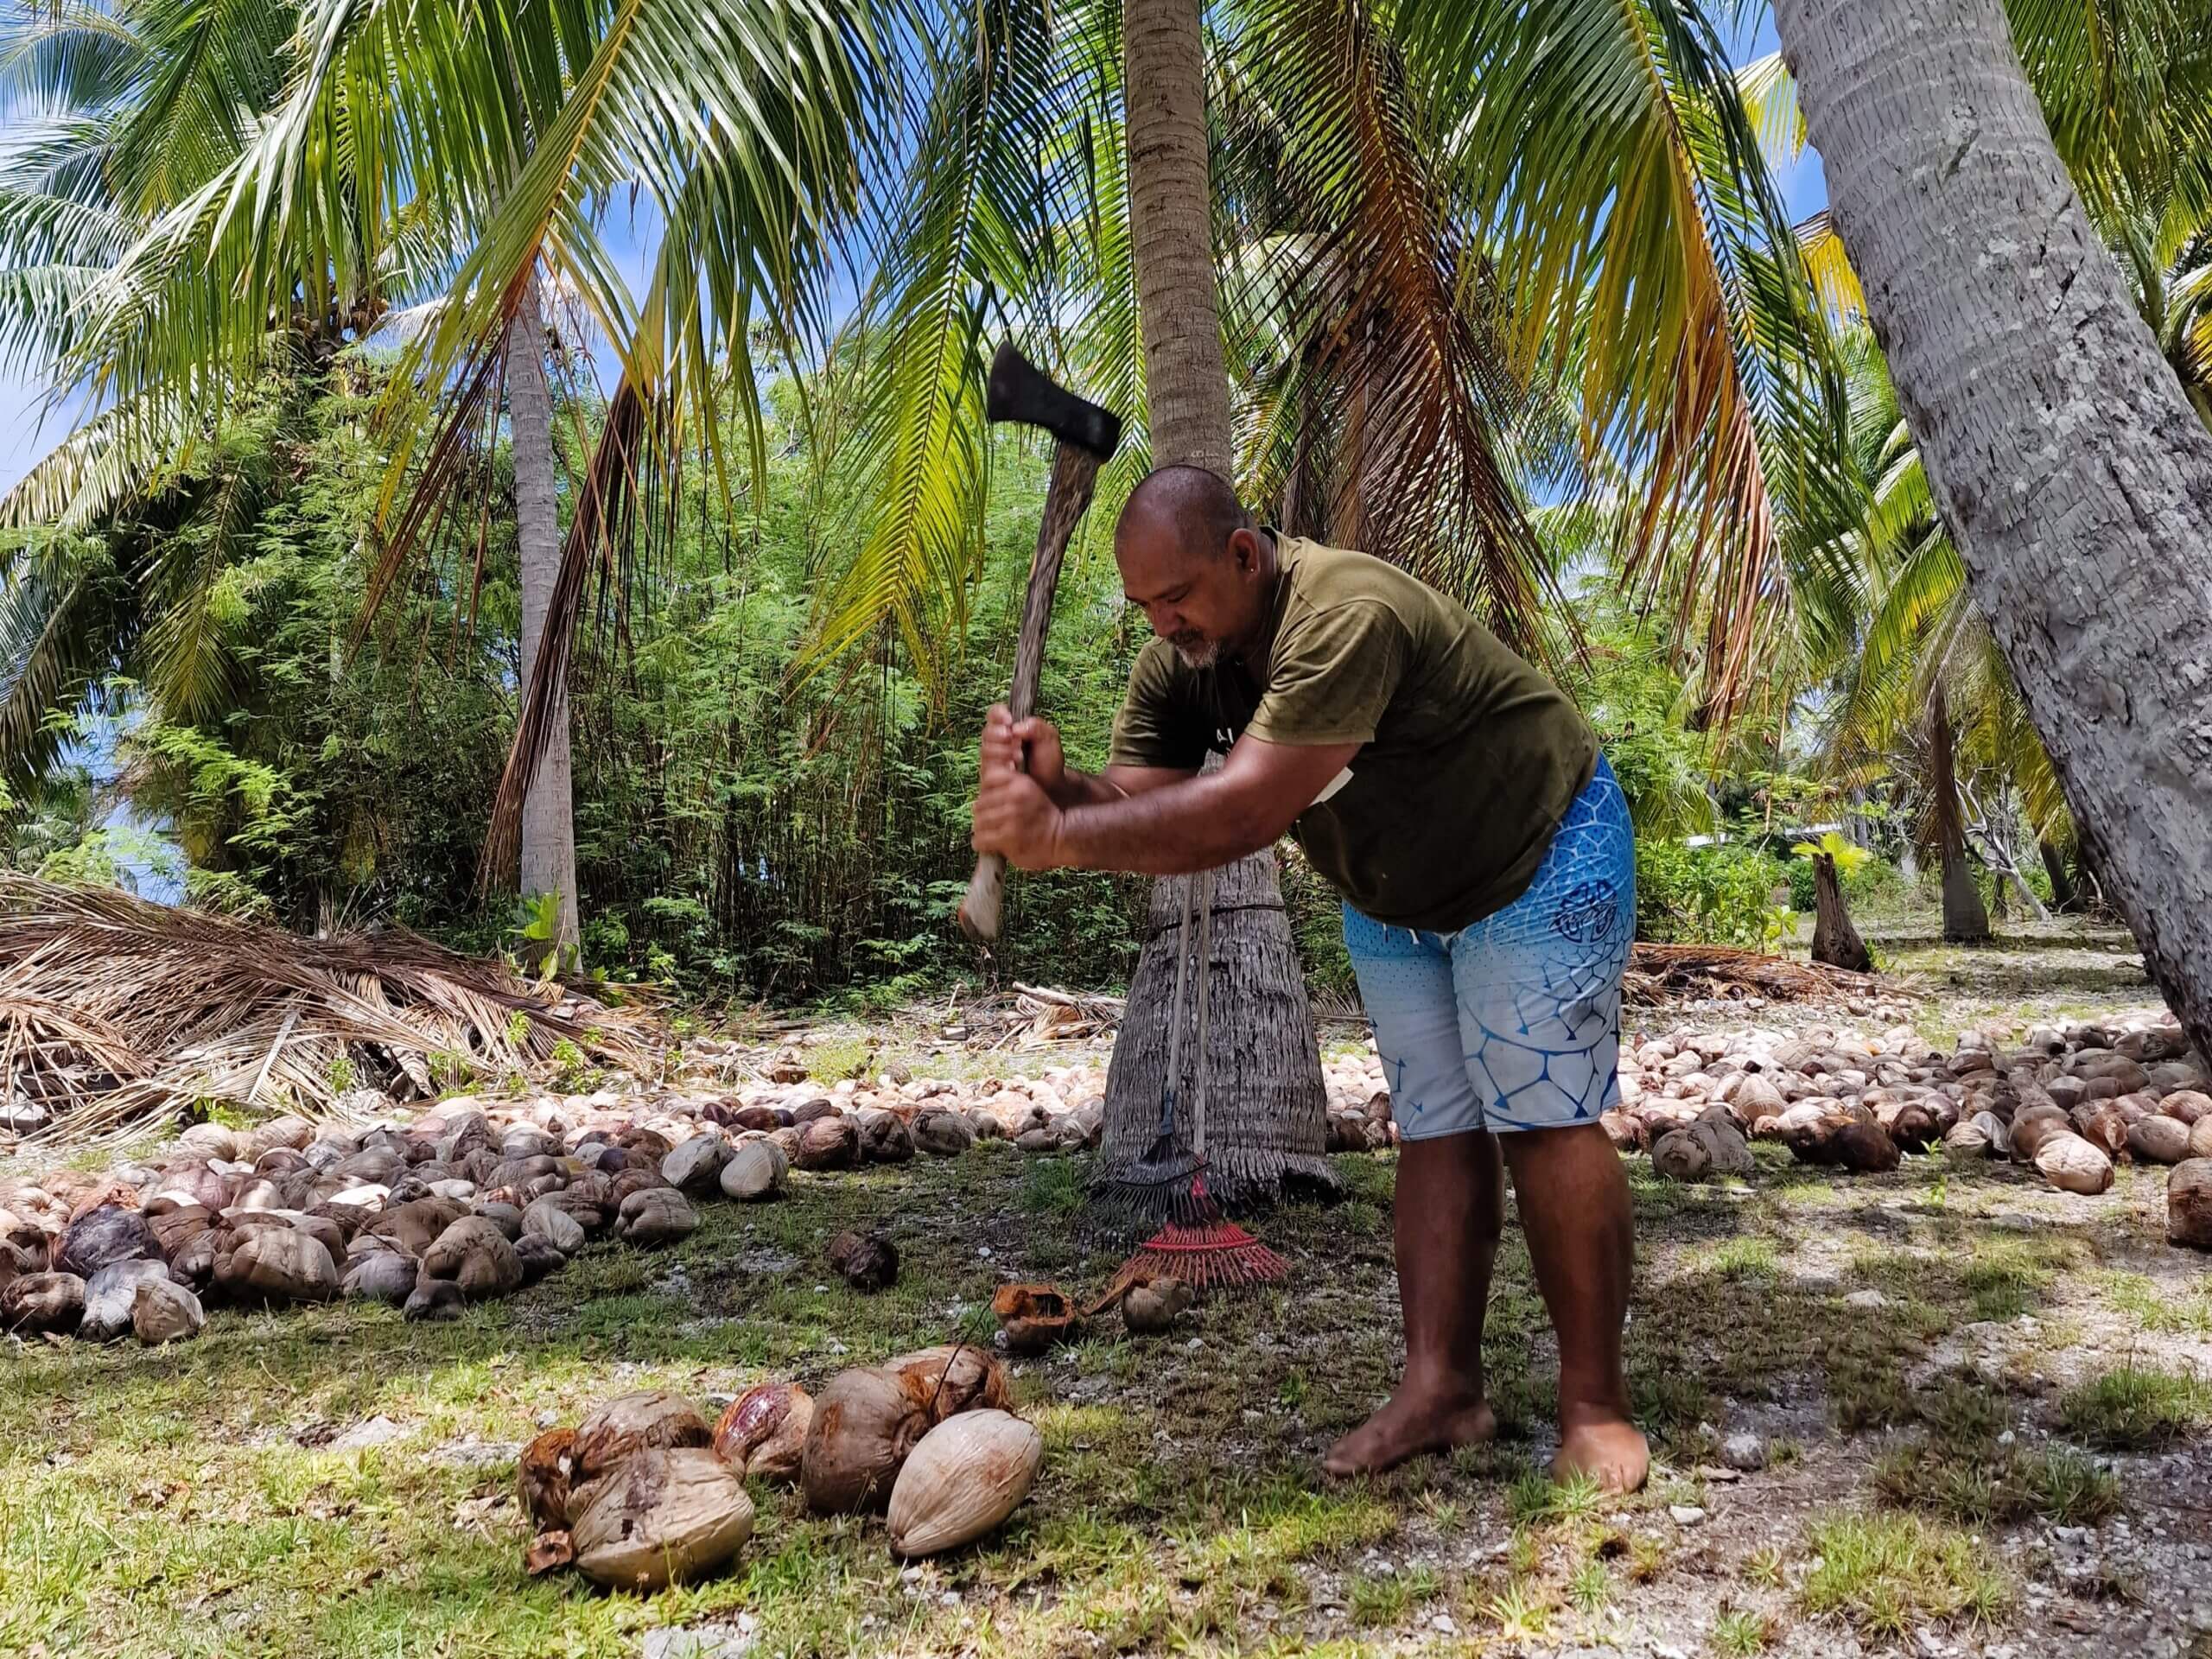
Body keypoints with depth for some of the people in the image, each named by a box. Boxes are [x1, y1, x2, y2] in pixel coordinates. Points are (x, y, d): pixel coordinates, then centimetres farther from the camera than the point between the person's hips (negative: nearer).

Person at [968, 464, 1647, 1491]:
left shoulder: (1344, 617, -37)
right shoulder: (1177, 664, -12)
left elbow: (1242, 812, -45)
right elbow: (1133, 809, -21)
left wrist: (1058, 837, -48)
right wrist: (1055, 787, -43)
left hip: (1536, 860, -7)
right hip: (1395, 900, 7)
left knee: (1541, 1124, -6)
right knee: (1436, 1132, 5)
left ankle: (1594, 1404, 4)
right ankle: (1440, 1387, 9)